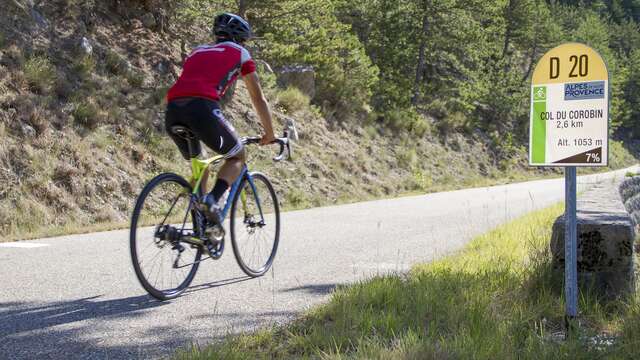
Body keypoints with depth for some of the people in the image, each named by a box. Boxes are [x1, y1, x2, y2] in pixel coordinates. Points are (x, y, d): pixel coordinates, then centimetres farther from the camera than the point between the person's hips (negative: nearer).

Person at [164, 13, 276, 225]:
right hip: (202, 108, -5)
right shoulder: (240, 53, 22)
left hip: (172, 111, 5)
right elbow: (258, 98, 26)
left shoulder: (197, 51, 36)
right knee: (237, 156, 17)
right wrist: (269, 134, 38)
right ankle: (212, 200, -9)